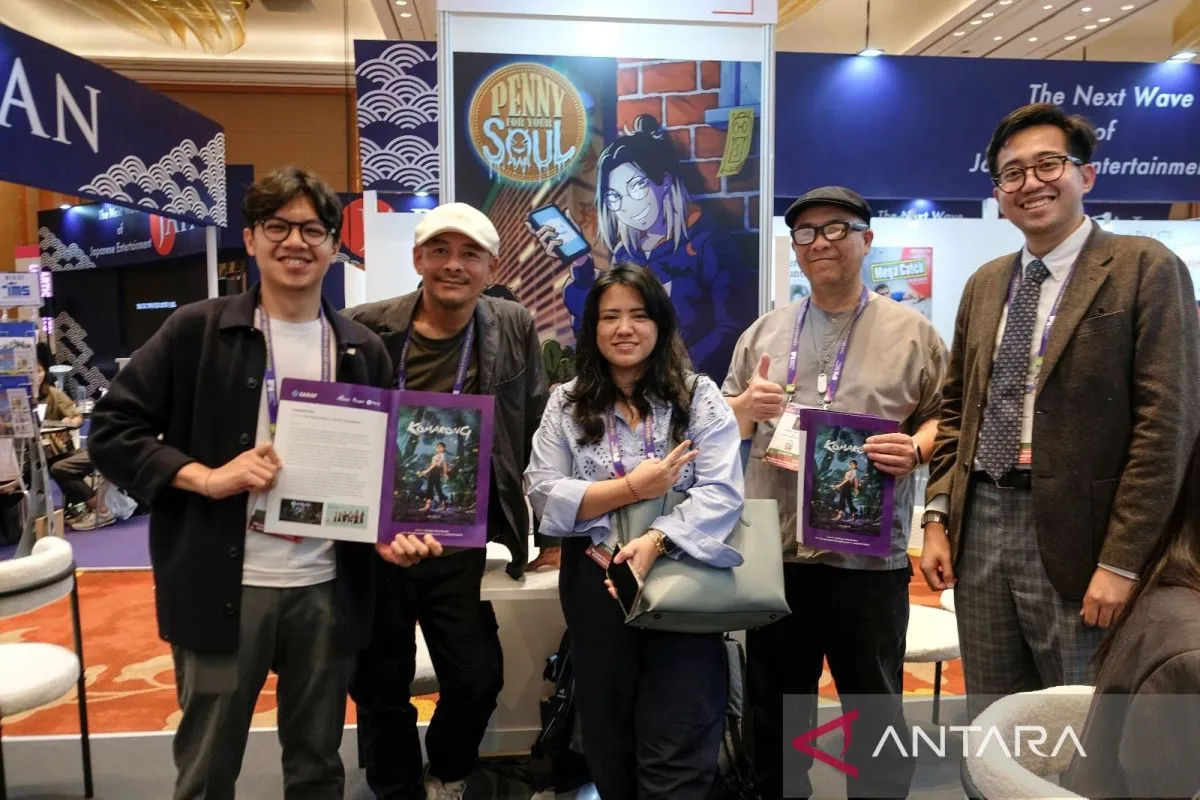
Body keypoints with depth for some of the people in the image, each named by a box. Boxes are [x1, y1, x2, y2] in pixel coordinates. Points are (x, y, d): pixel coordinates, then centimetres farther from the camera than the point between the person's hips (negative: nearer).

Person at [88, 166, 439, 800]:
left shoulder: (364, 352, 5)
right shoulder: (197, 330, -3)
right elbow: (111, 429, -3)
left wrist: (390, 531, -6)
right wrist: (205, 477, -16)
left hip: (327, 588, 3)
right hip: (222, 586, -2)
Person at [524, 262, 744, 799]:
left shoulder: (699, 397, 1)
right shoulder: (567, 404, 6)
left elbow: (721, 494, -9)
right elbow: (543, 494, -4)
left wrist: (653, 543, -22)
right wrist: (632, 487, -14)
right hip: (595, 585, 2)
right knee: (609, 745, 16)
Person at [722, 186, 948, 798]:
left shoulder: (911, 332, 1)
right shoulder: (765, 331, 9)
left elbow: (945, 419, 2)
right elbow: (723, 423, 14)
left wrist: (916, 449, -18)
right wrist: (745, 407, -8)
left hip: (870, 556, -3)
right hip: (773, 551, 3)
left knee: (875, 711, 12)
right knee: (772, 709, 17)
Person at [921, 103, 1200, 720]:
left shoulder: (1145, 269, -5)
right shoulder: (984, 284, 14)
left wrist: (1121, 561, -15)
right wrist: (938, 518, 6)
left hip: (1075, 538, -5)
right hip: (979, 529, 5)